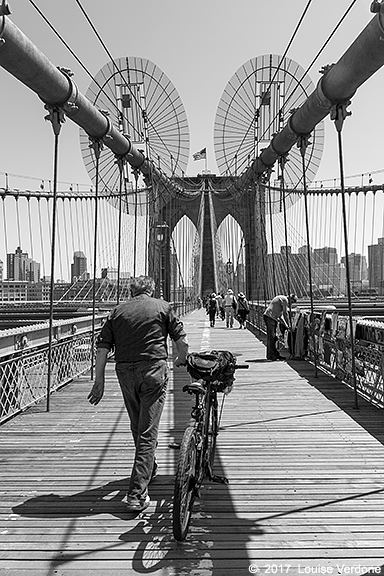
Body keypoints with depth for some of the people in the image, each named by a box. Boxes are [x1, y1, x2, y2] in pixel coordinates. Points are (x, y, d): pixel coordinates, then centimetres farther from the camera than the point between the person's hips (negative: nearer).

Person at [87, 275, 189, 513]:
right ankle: (137, 493, -1)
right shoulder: (162, 306, 5)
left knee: (137, 426, 21)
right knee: (148, 431, 1)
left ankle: (149, 469, 42)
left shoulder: (117, 311, 11)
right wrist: (183, 360, 19)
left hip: (125, 372, 3)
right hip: (154, 369, -3)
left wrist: (99, 380, 7)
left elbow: (103, 348, 4)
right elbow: (182, 340, 0)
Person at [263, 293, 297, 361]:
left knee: (274, 337, 11)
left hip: (273, 318, 10)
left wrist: (285, 324, 17)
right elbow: (285, 313, -9)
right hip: (269, 317, -10)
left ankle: (276, 354, 16)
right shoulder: (284, 299, -6)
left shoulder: (281, 299, 25)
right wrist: (288, 325, -2)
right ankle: (270, 355, -7)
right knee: (271, 337, -9)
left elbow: (280, 315, 25)